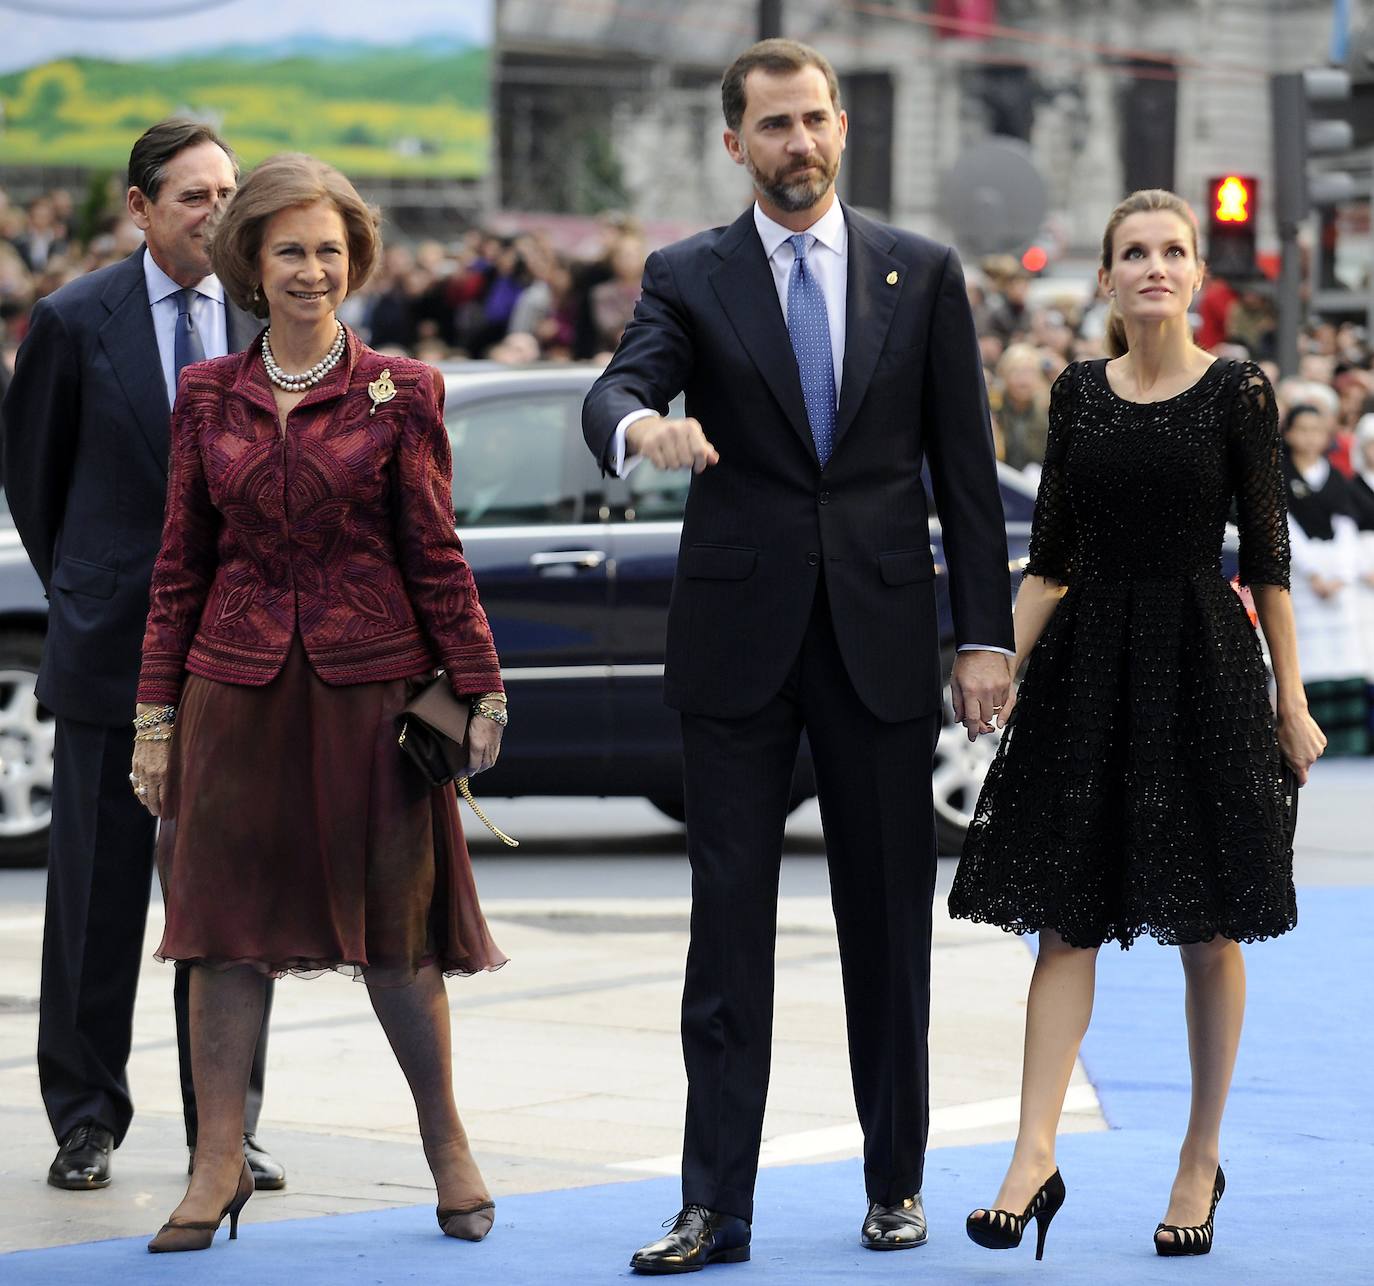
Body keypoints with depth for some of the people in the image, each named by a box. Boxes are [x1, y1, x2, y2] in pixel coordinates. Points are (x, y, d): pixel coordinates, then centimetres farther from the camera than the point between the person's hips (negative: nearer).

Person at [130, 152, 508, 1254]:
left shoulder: (399, 394, 1)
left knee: (394, 922, 3)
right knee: (228, 921, 2)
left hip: (370, 685, -2)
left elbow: (435, 553, 2)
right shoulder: (208, 396, 7)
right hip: (238, 683, 2)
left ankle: (447, 1143, 19)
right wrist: (156, 716, 5)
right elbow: (181, 566, 8)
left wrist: (480, 686, -2)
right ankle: (219, 1166, 9)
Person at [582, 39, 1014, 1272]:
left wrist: (987, 634, 1)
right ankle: (715, 1209, 1)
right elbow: (615, 392, -13)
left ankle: (896, 1184, 17)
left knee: (890, 921, 6)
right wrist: (641, 422, -38)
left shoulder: (923, 274, 7)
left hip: (884, 636, 1)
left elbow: (966, 466, 6)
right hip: (739, 638, -1)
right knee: (729, 924, -1)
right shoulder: (689, 277, 4)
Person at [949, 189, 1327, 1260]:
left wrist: (1292, 701, -3)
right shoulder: (1077, 393, 6)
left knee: (1210, 928, 4)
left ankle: (1204, 1156, 15)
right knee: (1065, 913, -3)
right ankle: (1036, 1155, -7)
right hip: (1088, 660, 3)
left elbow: (1267, 555, -1)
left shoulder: (1238, 393, -2)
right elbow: (1051, 557, 9)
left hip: (1201, 661, -3)